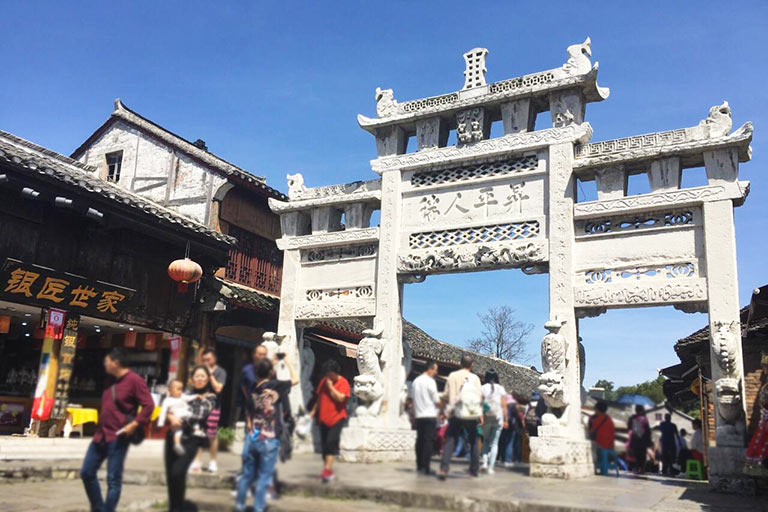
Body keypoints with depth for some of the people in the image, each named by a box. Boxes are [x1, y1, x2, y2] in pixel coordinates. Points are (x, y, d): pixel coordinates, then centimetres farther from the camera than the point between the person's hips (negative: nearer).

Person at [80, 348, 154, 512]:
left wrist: (134, 425, -22)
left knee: (113, 480, -3)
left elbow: (148, 405, -17)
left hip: (118, 437, -9)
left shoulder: (134, 380, -13)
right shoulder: (110, 380, 12)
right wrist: (100, 424, 17)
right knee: (87, 473, 12)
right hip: (101, 434, 9)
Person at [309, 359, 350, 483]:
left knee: (331, 442, -18)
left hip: (337, 418, -6)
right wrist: (314, 410, 15)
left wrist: (330, 386, -17)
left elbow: (341, 398, -21)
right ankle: (327, 470, 21)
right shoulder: (324, 381, 9)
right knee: (324, 444, 10)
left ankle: (327, 469, -19)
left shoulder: (343, 382, -8)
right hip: (324, 418, 6)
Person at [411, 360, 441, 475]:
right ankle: (425, 467, -7)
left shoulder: (416, 381, 10)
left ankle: (419, 466, 15)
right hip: (430, 415, -7)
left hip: (419, 415, 7)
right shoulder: (430, 381, -11)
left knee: (420, 440, 11)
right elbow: (436, 401, -9)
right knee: (429, 441, -4)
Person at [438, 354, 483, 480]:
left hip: (456, 414, -1)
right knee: (473, 442, 17)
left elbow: (446, 395, -2)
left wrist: (447, 410, 7)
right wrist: (480, 414, 4)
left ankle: (443, 469, -15)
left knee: (450, 442, -2)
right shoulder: (475, 378, 1)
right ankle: (474, 470, 20)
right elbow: (480, 396, -2)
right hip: (471, 415, 1)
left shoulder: (453, 376, 0)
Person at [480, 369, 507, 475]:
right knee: (494, 443, 7)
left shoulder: (482, 388, -1)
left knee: (486, 440, 18)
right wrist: (505, 420, 0)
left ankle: (485, 462, 1)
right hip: (498, 418, 0)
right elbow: (504, 405, -3)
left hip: (486, 417, 0)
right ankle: (491, 467, 3)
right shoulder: (501, 389, 0)